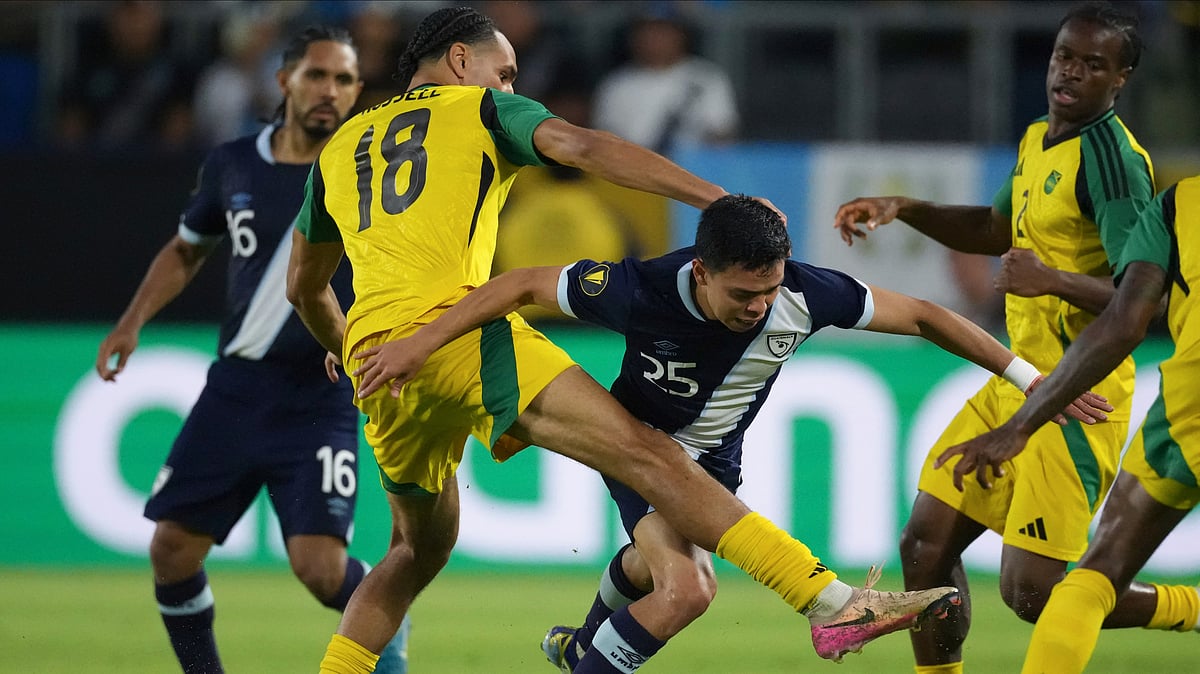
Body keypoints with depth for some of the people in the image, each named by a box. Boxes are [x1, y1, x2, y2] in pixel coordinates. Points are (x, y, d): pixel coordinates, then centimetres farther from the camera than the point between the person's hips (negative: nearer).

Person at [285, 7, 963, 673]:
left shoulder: (340, 148, 29)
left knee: (420, 548, 28)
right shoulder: (483, 111, 14)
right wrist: (718, 199, -10)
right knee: (648, 455, -14)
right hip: (458, 329, -6)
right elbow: (581, 146, -4)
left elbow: (305, 288, 38)